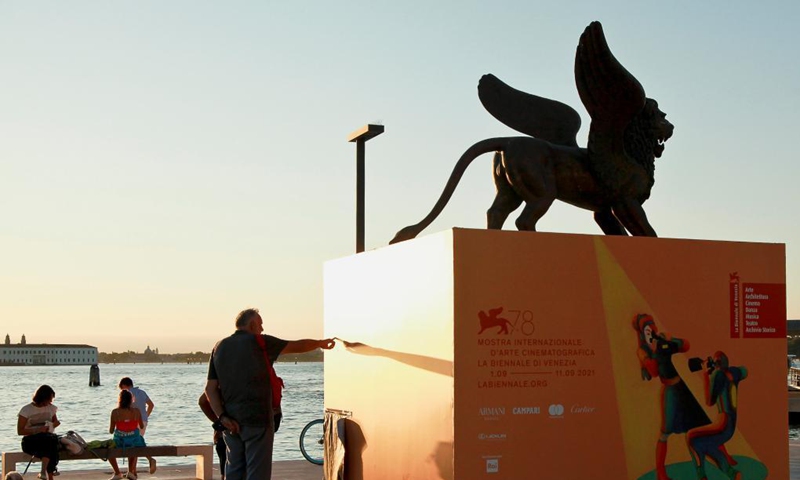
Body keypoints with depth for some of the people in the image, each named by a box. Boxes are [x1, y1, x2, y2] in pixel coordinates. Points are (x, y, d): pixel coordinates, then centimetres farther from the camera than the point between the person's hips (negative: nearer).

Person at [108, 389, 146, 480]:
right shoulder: (136, 411, -7)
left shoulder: (115, 412, -12)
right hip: (135, 442, 2)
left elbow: (111, 431, -5)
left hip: (119, 442, -2)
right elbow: (142, 426, 8)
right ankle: (131, 471, 35)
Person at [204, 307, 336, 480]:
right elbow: (297, 346, 5)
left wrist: (222, 417, -4)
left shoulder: (219, 347, 8)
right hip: (257, 419, -6)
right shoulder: (258, 342, -7)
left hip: (231, 421, 6)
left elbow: (210, 388, 2)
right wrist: (321, 343, 21)